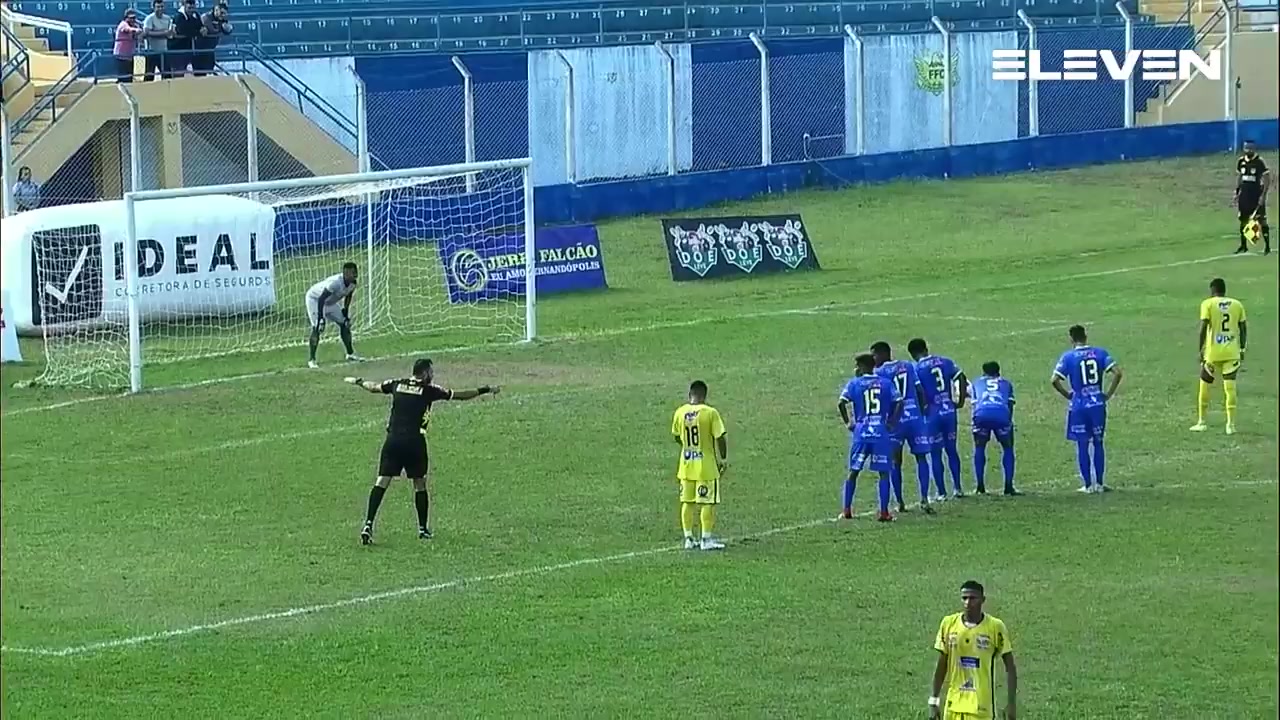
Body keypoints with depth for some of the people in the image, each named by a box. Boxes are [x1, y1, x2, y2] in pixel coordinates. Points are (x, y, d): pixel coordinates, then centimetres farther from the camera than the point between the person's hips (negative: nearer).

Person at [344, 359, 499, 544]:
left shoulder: (397, 384, 10)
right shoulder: (428, 390, 0)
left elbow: (373, 387, 27)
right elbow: (459, 395, 4)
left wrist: (358, 382, 47)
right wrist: (485, 390, 15)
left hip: (393, 440, 3)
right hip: (414, 442, -3)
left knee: (382, 482, -2)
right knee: (420, 484, 12)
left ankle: (368, 524, -14)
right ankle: (423, 529, 17)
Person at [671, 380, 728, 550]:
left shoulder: (680, 412, 0)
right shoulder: (710, 413, -14)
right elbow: (720, 437, -13)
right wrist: (724, 458, 1)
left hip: (686, 465, 4)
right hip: (706, 465, -4)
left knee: (687, 502, 11)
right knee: (707, 503, 3)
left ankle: (688, 539, 14)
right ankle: (706, 539, 4)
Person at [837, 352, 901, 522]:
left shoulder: (854, 384, 3)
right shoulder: (886, 383, 7)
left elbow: (841, 403, -10)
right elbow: (899, 403, -5)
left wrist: (848, 423, 0)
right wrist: (891, 423, 1)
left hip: (861, 432, 0)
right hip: (882, 432, 0)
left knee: (853, 471, 10)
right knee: (884, 473, 5)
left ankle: (846, 511, 10)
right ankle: (884, 512, 1)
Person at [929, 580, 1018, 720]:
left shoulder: (995, 627, -7)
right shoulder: (949, 624, 2)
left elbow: (1010, 667, -1)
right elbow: (942, 665, 10)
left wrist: (1011, 703, -6)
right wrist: (934, 700, 9)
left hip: (982, 708, -3)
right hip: (953, 707, 3)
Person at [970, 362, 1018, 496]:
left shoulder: (976, 384, 35)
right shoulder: (1006, 384, 34)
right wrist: (1008, 423, 34)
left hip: (982, 414, 0)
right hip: (1002, 414, 0)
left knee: (979, 448, 23)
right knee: (1008, 448, 22)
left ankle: (980, 487, 18)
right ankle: (1008, 486, 15)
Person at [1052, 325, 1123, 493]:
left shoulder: (1068, 357, -6)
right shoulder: (1100, 353, 0)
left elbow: (1055, 380, -14)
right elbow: (1118, 373, -7)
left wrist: (1068, 395, 2)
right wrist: (1108, 394, 2)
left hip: (1078, 406, -2)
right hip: (1097, 405, 2)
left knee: (1082, 445, 6)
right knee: (1098, 443, 13)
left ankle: (1087, 485, 7)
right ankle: (1099, 483, 15)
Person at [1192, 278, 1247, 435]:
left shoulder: (1208, 304, -3)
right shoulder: (1237, 305, 7)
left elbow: (1203, 328, -11)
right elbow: (1243, 329, 8)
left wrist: (1201, 350, -5)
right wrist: (1242, 349, 17)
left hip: (1212, 352, -2)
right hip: (1232, 353, 2)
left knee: (1204, 386, 12)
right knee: (1230, 388, -1)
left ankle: (1201, 422, 18)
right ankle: (1231, 424, -7)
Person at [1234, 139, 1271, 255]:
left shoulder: (1259, 162, -10)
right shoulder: (1241, 162, 7)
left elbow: (1267, 180, -10)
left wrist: (1263, 195, -15)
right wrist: (1237, 192, 12)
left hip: (1257, 194, -6)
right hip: (1244, 195, 6)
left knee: (1261, 220, -5)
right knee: (1243, 219, 9)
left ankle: (1267, 246, -1)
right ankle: (1243, 245, 19)